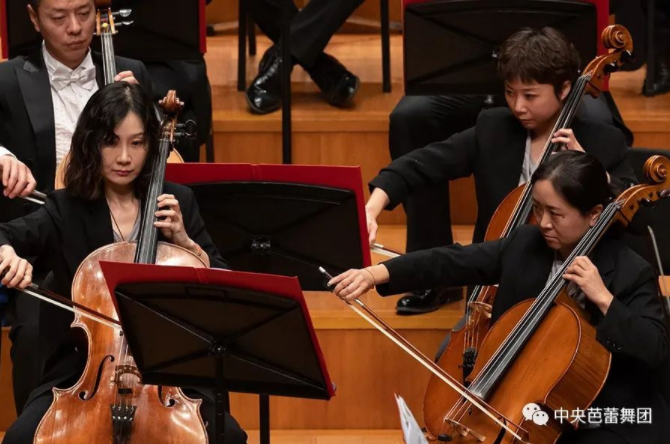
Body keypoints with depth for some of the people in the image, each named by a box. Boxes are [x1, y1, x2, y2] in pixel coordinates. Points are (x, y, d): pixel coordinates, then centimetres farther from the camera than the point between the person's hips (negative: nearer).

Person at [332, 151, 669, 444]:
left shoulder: (631, 273, -13)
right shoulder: (524, 245, 1)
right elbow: (452, 262, -4)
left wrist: (603, 299, -28)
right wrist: (374, 274, -15)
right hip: (525, 408, 5)